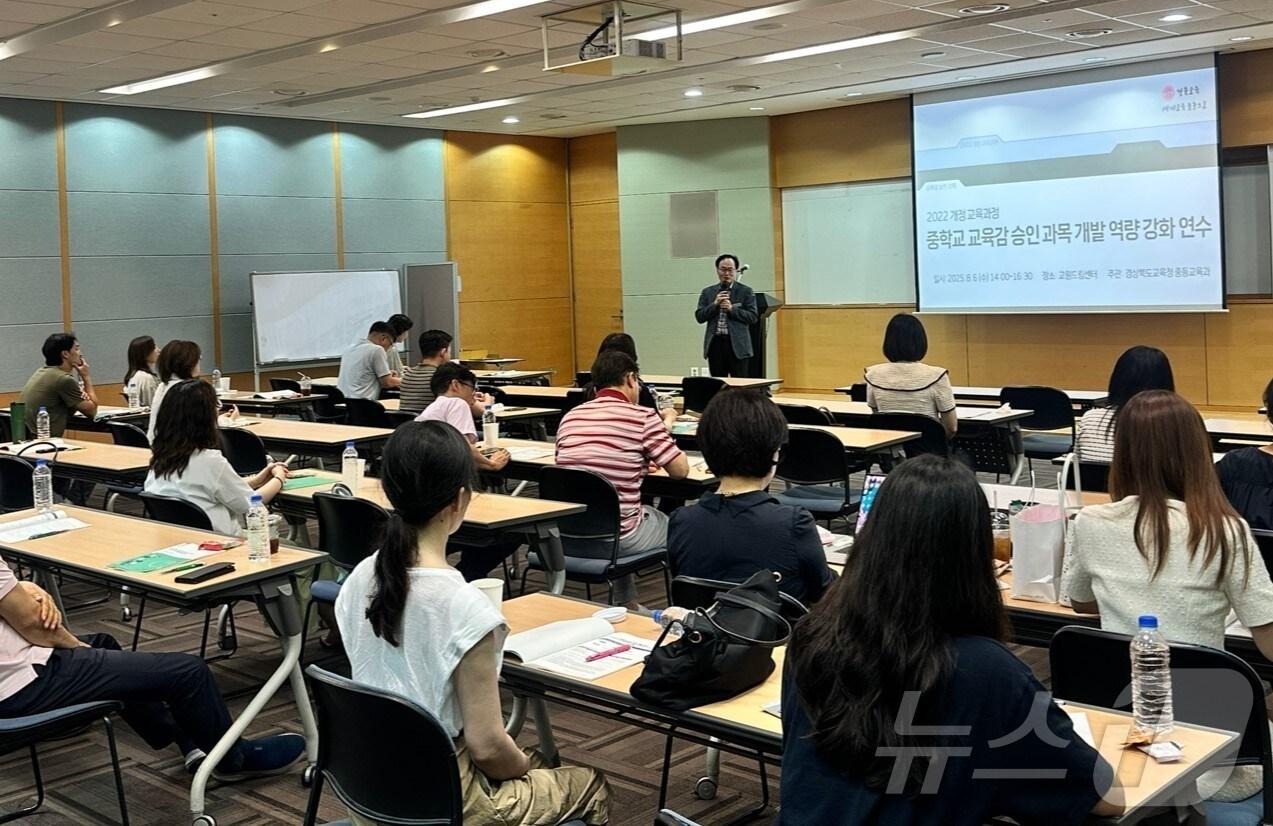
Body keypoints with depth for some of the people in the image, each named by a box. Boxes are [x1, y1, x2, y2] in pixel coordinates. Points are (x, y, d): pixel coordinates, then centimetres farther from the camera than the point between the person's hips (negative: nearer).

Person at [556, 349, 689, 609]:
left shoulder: (570, 417, 5)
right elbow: (681, 470, -5)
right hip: (618, 537, -5)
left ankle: (625, 605, 43)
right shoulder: (643, 417, -11)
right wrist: (667, 425, 13)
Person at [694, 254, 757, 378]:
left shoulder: (746, 291, 4)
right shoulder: (707, 292, 12)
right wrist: (715, 304, -8)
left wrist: (731, 308, -12)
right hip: (715, 344, 3)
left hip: (737, 345, -3)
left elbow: (753, 317, -3)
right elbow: (699, 317, 6)